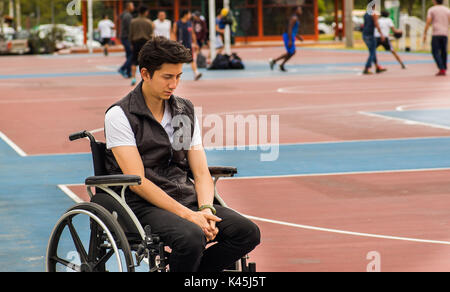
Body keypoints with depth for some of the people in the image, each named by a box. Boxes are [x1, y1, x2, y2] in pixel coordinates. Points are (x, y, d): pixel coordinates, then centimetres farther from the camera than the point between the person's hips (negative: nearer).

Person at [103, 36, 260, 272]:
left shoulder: (186, 111, 14)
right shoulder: (119, 115, -6)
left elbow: (201, 171, 12)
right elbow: (137, 181, -13)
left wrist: (206, 210, -10)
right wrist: (187, 215, -20)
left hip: (186, 200, 6)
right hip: (143, 206, -6)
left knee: (248, 232, -14)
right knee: (192, 237, -35)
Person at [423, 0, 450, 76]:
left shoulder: (431, 10, 2)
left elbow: (428, 22, -7)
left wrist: (424, 34, -5)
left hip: (436, 34, -3)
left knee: (435, 52, -1)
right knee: (444, 52, 14)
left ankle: (442, 70, -15)